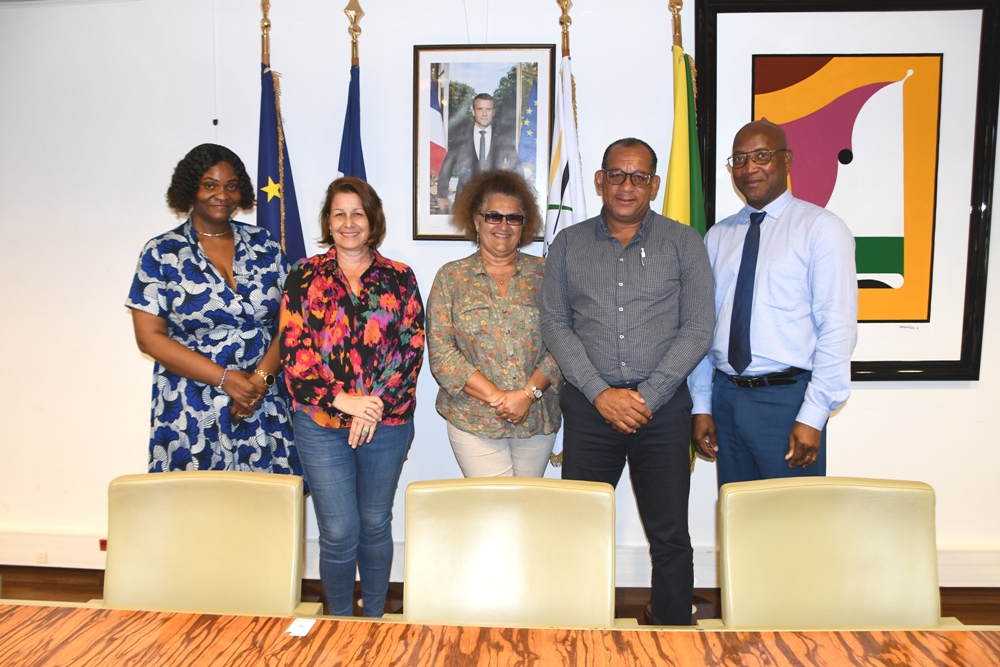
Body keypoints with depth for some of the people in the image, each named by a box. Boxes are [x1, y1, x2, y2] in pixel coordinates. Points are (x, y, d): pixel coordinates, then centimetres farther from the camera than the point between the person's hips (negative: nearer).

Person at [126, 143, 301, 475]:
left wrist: (262, 377, -13)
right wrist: (226, 378, -13)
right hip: (192, 415, -2)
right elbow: (149, 337, -5)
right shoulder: (161, 253, 0)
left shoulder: (263, 245, 7)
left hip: (264, 411, 2)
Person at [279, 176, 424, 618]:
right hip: (321, 424, -1)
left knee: (375, 525, 13)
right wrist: (342, 401, -14)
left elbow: (412, 349, -2)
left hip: (387, 423, 1)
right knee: (338, 532, 1)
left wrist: (374, 405, -13)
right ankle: (340, 623, 24)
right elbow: (293, 353, -3)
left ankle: (375, 618, 33)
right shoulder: (305, 276, 3)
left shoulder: (400, 279, 4)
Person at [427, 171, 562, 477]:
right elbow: (440, 352, -6)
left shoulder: (543, 273, 5)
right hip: (473, 421, -2)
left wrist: (528, 393, -14)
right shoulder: (451, 277, 2)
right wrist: (496, 397, -14)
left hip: (537, 419, 2)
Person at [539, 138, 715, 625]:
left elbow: (698, 328, -1)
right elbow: (554, 325, 2)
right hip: (589, 407, 1)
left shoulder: (683, 243, 5)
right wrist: (602, 394, -9)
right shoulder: (568, 244, 8)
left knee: (669, 537, 5)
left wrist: (647, 397, -10)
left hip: (662, 408, -1)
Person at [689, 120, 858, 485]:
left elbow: (838, 328, -10)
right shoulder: (717, 236, 10)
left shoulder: (821, 228, -4)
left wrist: (812, 417, -14)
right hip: (726, 397, 4)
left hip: (787, 399, -4)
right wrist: (701, 406, 6)